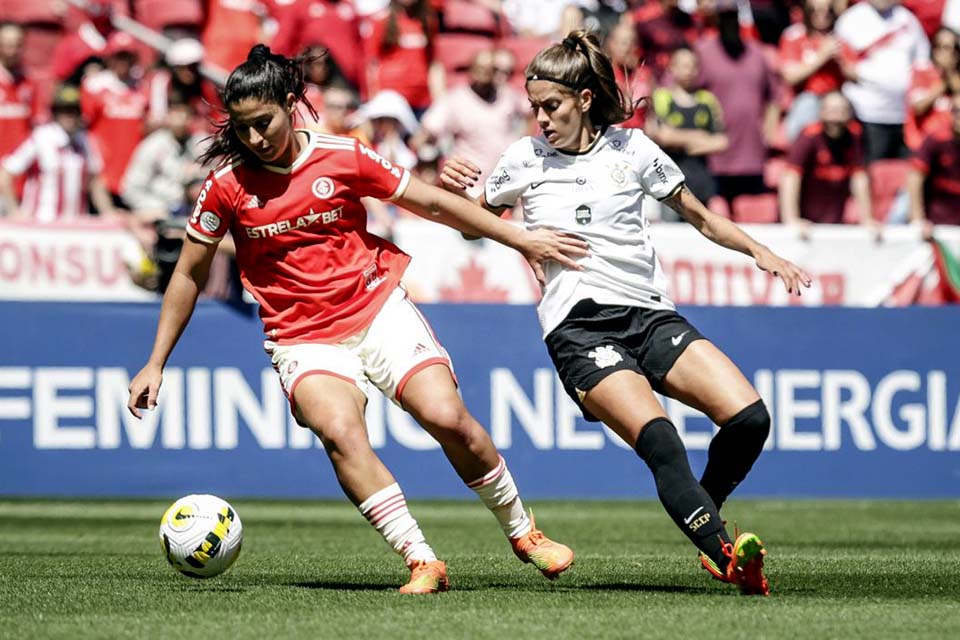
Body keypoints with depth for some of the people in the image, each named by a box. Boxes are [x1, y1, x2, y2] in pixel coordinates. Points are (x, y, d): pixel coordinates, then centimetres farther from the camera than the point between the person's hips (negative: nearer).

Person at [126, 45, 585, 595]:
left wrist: (520, 238, 10)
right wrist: (156, 364, 8)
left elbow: (430, 202, 7)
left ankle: (522, 531, 7)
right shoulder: (228, 185, -3)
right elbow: (190, 276, 8)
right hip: (303, 339, -1)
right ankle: (422, 562, -26)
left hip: (380, 310, 1)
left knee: (447, 417, -17)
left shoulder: (343, 157, -3)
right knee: (340, 431, -29)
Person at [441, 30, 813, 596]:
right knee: (658, 439, -29)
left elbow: (702, 217, 19)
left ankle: (705, 514, 10)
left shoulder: (631, 148, 10)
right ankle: (724, 554, -38)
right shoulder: (524, 159, 10)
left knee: (748, 417, -16)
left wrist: (759, 252, 4)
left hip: (650, 314, 3)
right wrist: (452, 190, 1)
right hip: (578, 328, -2)